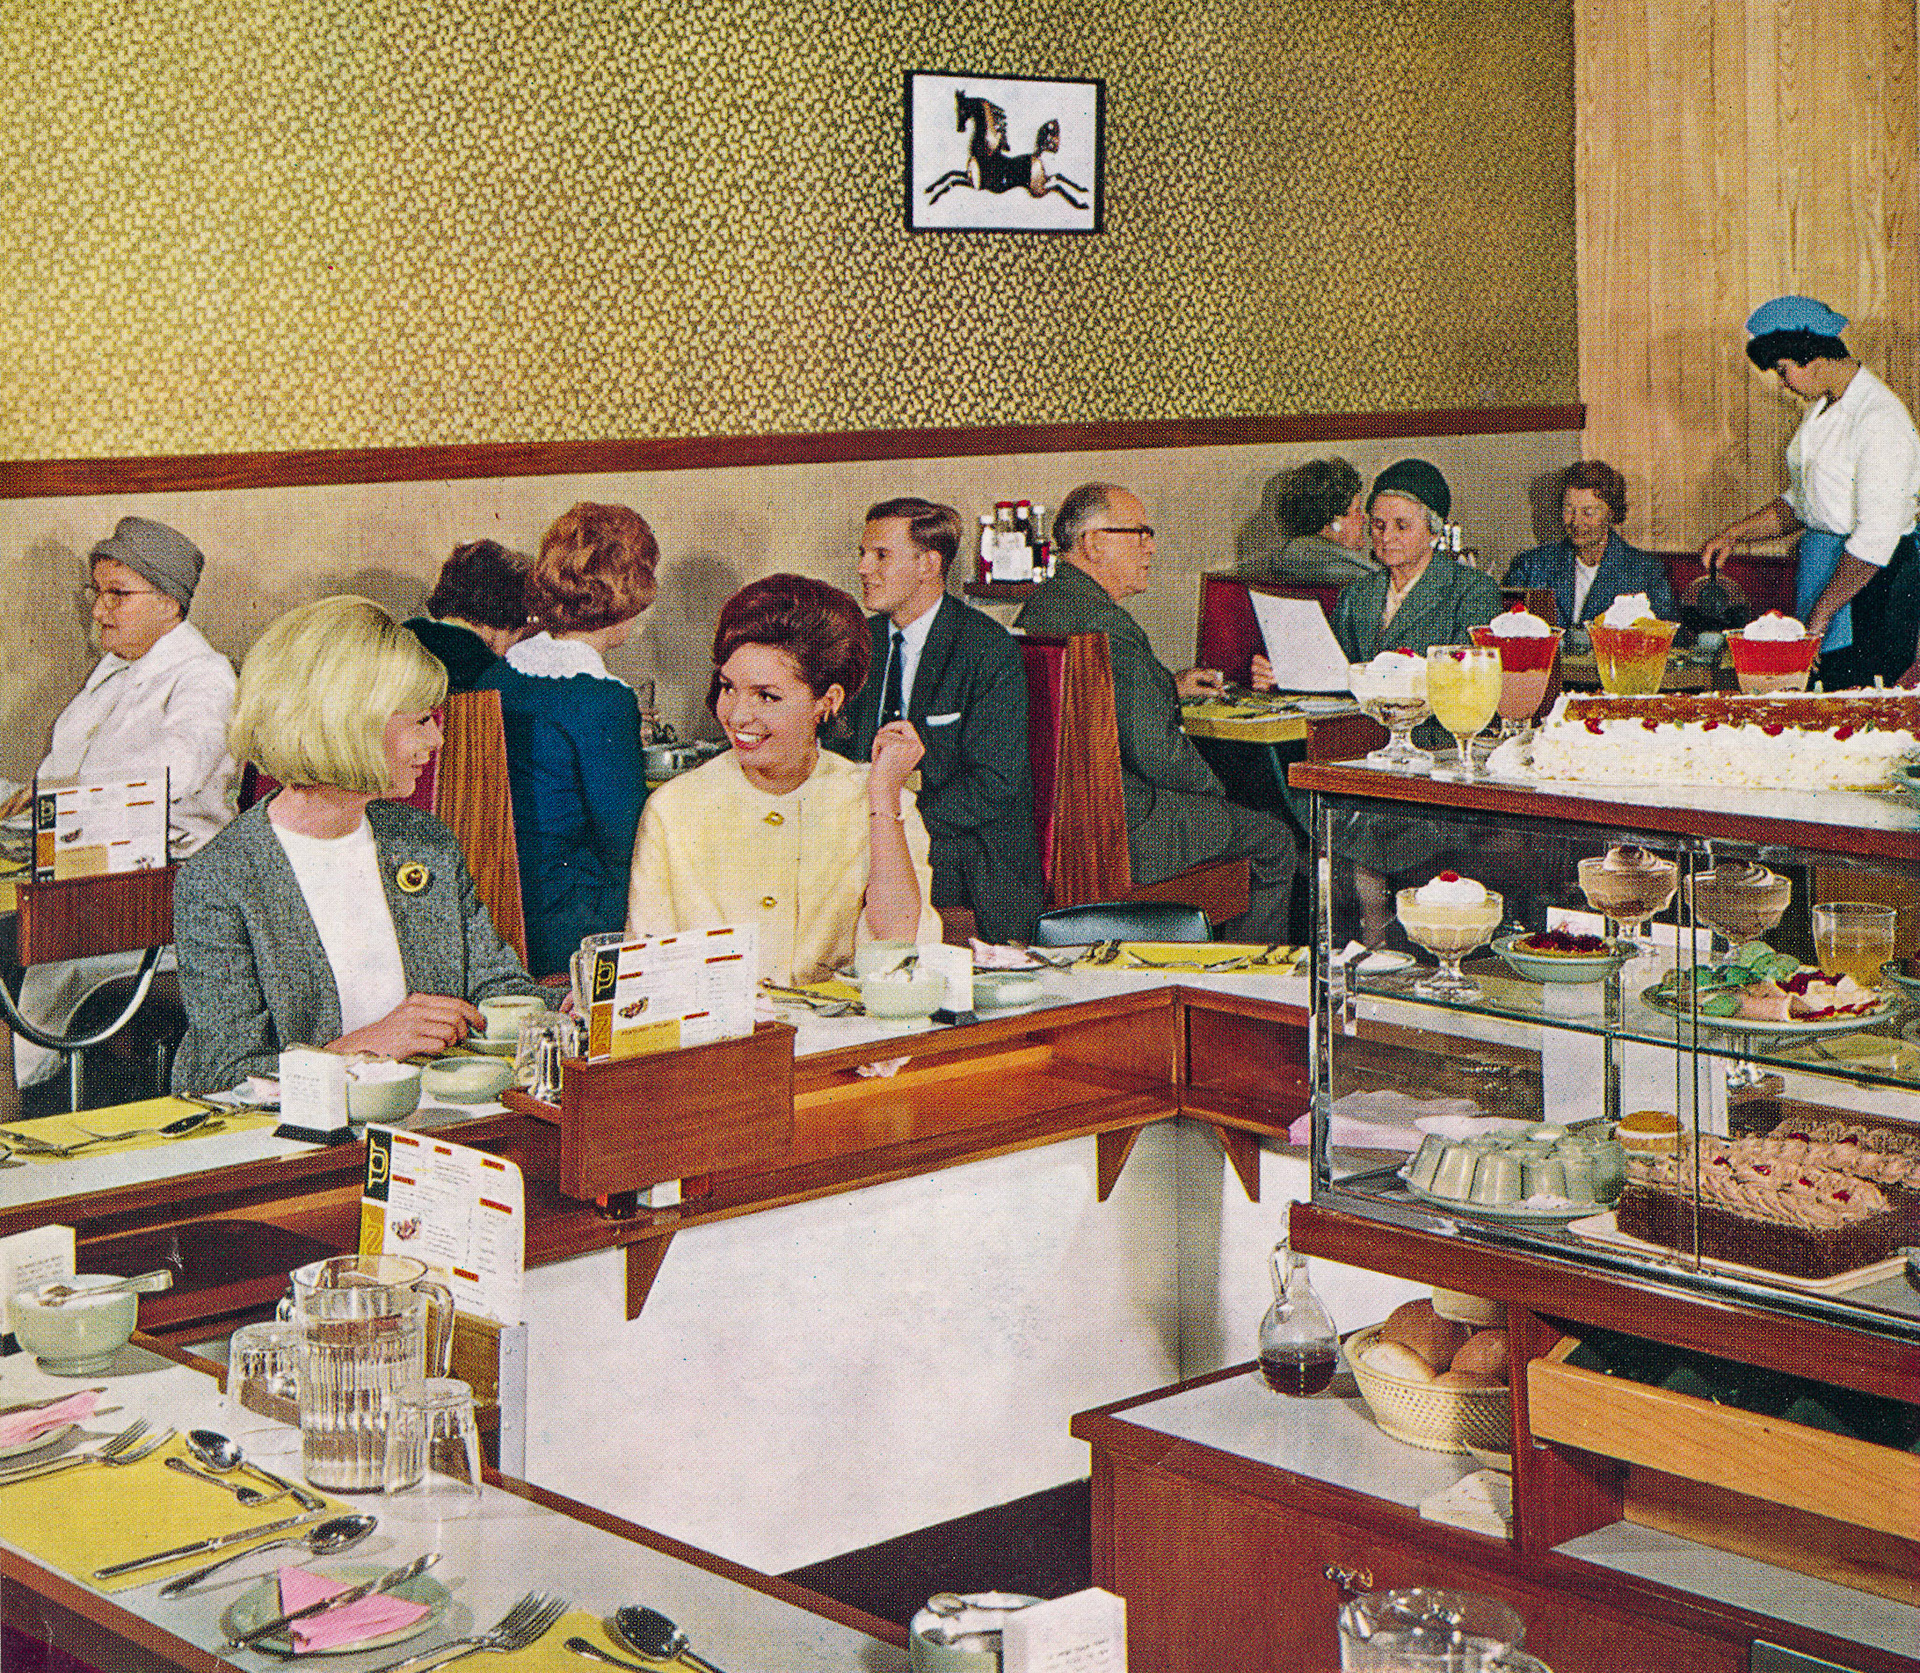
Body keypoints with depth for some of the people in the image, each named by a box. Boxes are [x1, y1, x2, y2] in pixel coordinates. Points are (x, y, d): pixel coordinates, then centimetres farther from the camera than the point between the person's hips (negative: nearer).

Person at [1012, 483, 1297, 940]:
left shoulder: (1037, 607, 7)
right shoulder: (1107, 624, -23)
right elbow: (1154, 751, -23)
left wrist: (1169, 688, 25)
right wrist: (1210, 783, -4)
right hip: (1118, 830, -10)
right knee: (1272, 838, 8)